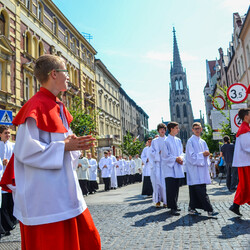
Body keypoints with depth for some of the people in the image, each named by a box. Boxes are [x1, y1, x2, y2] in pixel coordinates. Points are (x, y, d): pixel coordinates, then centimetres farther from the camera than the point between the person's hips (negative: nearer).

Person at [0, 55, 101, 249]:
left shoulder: (58, 107, 14)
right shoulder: (36, 106, -14)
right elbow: (26, 149, -20)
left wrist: (74, 144, 0)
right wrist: (64, 147, -19)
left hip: (64, 190, 9)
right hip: (45, 195, -9)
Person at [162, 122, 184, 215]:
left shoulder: (178, 140, 13)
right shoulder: (166, 141, -8)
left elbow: (181, 152, 16)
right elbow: (165, 155, -10)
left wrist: (181, 158, -5)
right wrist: (176, 159, -15)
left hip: (177, 167, 7)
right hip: (169, 167, -7)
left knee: (176, 187, 11)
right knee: (171, 188, -8)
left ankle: (174, 205, 22)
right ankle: (172, 208, -6)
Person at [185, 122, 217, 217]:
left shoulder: (203, 142, 18)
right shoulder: (190, 141, -4)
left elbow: (206, 153, 22)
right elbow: (191, 155, -10)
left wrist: (207, 153, 1)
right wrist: (202, 154, -14)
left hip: (202, 167, 7)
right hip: (194, 167, -7)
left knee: (195, 190, 8)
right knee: (201, 191, -11)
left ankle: (192, 208, 15)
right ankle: (209, 209, -12)